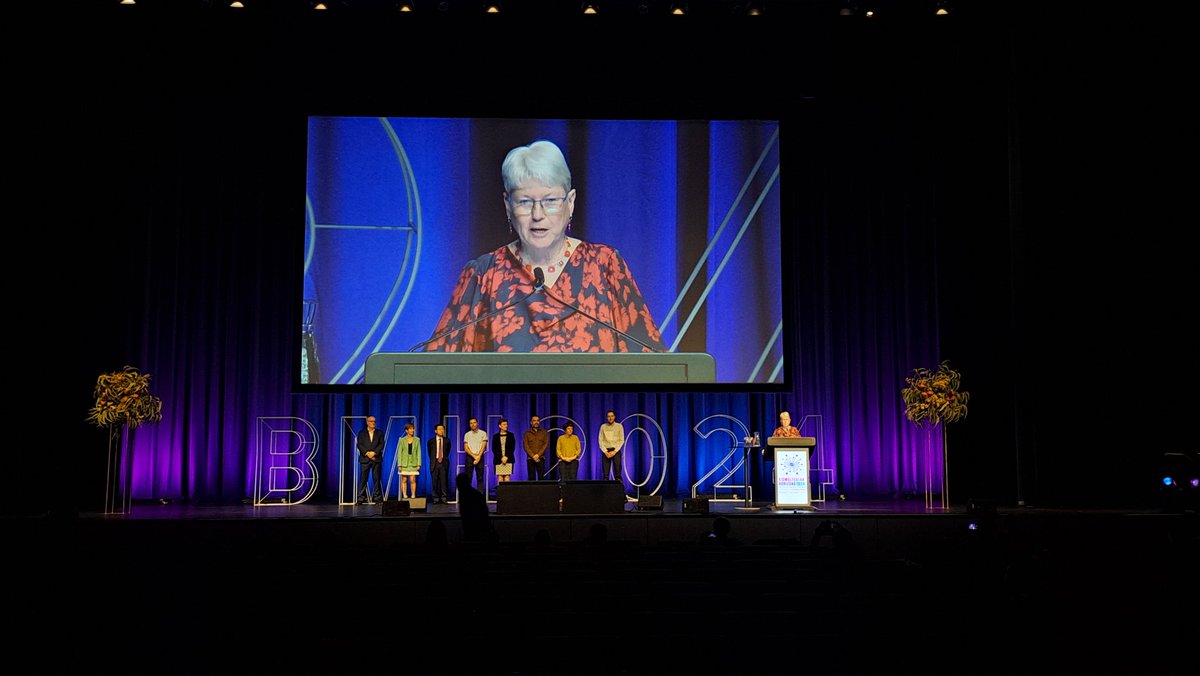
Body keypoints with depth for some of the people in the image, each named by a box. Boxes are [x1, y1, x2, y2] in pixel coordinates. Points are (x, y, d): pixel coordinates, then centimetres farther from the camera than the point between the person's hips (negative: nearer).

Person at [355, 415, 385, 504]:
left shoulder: (379, 433, 12)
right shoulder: (362, 432, 9)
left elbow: (381, 444, 1)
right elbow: (359, 445, 0)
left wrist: (374, 452, -13)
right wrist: (367, 453, -13)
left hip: (376, 458, 1)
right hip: (365, 459, -1)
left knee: (377, 479, 0)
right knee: (363, 479, -3)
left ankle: (377, 498, 5)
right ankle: (361, 499, -1)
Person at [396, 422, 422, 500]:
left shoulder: (417, 440, 5)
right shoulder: (402, 440, 2)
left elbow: (418, 452, 5)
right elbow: (399, 453, 2)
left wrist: (419, 464, -2)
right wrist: (399, 465, -4)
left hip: (413, 463, 0)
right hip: (404, 463, 0)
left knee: (413, 480, -4)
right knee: (404, 480, 1)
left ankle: (413, 496, 1)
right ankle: (404, 496, 5)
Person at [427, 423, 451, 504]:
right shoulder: (431, 441, 4)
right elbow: (429, 452, 15)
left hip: (444, 463, 0)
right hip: (434, 463, 0)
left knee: (444, 481, -4)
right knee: (435, 481, 1)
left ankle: (443, 498, 0)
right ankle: (436, 499, 6)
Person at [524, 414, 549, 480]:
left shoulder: (544, 432, 10)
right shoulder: (527, 433, 9)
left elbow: (546, 444, 0)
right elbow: (526, 446, 1)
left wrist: (538, 455, -11)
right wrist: (533, 456, -11)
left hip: (541, 458, 0)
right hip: (530, 459, 0)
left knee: (541, 477, -5)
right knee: (531, 477, -2)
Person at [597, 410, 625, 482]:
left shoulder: (619, 426, 3)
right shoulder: (603, 426, 6)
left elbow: (621, 440, -1)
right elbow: (601, 440, 3)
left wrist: (614, 451, -11)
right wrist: (605, 452, -9)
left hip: (616, 451, -1)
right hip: (606, 451, 1)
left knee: (617, 474, -5)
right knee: (605, 474, -1)